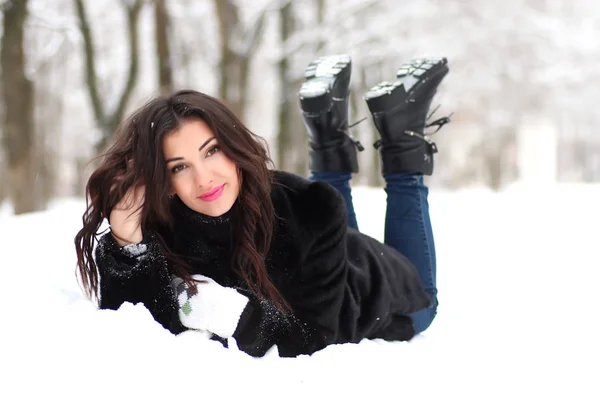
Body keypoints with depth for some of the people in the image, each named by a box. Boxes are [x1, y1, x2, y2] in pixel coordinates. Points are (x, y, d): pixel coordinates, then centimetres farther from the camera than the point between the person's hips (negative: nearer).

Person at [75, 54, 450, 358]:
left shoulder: (312, 208, -43)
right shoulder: (161, 229, -36)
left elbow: (317, 338, -41)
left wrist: (235, 317, -57)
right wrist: (127, 243, -53)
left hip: (382, 304, -2)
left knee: (421, 300, 34)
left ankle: (403, 137, 33)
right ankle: (332, 150, 34)